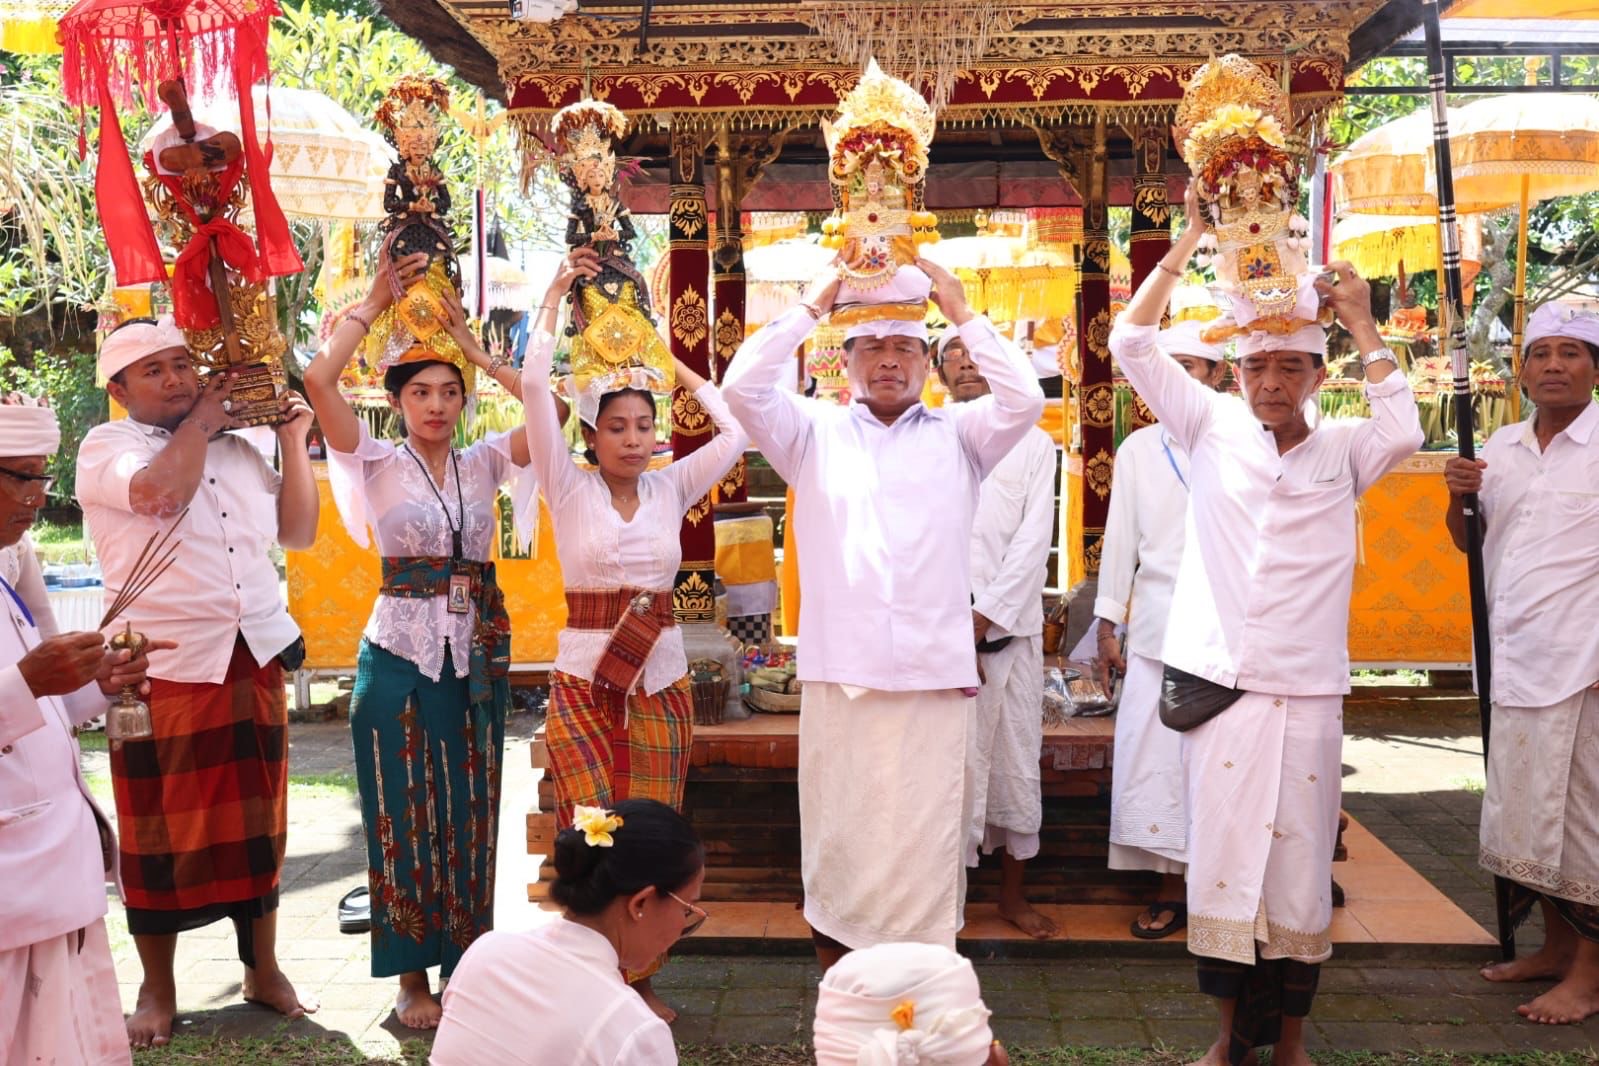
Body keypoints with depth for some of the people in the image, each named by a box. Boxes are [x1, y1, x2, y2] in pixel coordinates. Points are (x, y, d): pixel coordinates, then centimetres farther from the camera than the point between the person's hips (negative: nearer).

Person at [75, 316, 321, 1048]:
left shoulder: (237, 449, 14)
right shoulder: (105, 447, -1)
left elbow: (298, 532, 14)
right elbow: (162, 489, -22)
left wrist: (293, 442, 7)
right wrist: (199, 420, -7)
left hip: (254, 663, 5)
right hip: (162, 672, -4)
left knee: (255, 823, 11)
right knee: (161, 830, 5)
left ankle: (263, 970, 25)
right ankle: (158, 989, 20)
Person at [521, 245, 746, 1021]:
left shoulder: (670, 490, 6)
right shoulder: (569, 489, -3)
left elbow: (736, 432, 2)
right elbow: (534, 386, -12)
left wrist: (674, 366, 8)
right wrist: (556, 295, -8)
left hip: (662, 681, 3)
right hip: (584, 681, -3)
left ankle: (638, 978, 21)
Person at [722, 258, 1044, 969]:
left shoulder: (956, 436, 12)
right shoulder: (816, 432, 12)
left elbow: (1024, 399, -4)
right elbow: (742, 387, -1)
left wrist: (961, 314, -1)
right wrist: (812, 306, 0)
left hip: (935, 674, 0)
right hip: (838, 671, 1)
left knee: (925, 837, 2)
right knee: (838, 836, 6)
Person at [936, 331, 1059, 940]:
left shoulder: (1034, 445, 8)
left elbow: (1034, 541, 0)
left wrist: (982, 618, -9)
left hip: (1011, 627, 1)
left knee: (1017, 763, 6)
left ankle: (1012, 894, 20)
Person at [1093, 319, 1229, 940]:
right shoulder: (1138, 450, 11)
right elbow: (1120, 540, 11)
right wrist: (1106, 628, 9)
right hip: (1156, 631, 3)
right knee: (1153, 760, 1)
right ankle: (1172, 887, 13)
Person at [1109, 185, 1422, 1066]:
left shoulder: (1342, 449, 5)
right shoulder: (1213, 431, 6)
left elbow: (1403, 431, -17)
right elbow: (1130, 341, -1)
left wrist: (1362, 325, -9)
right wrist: (1190, 242, -3)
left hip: (1306, 694, 0)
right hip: (1217, 686, 0)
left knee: (1300, 869, 5)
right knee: (1220, 863, 5)